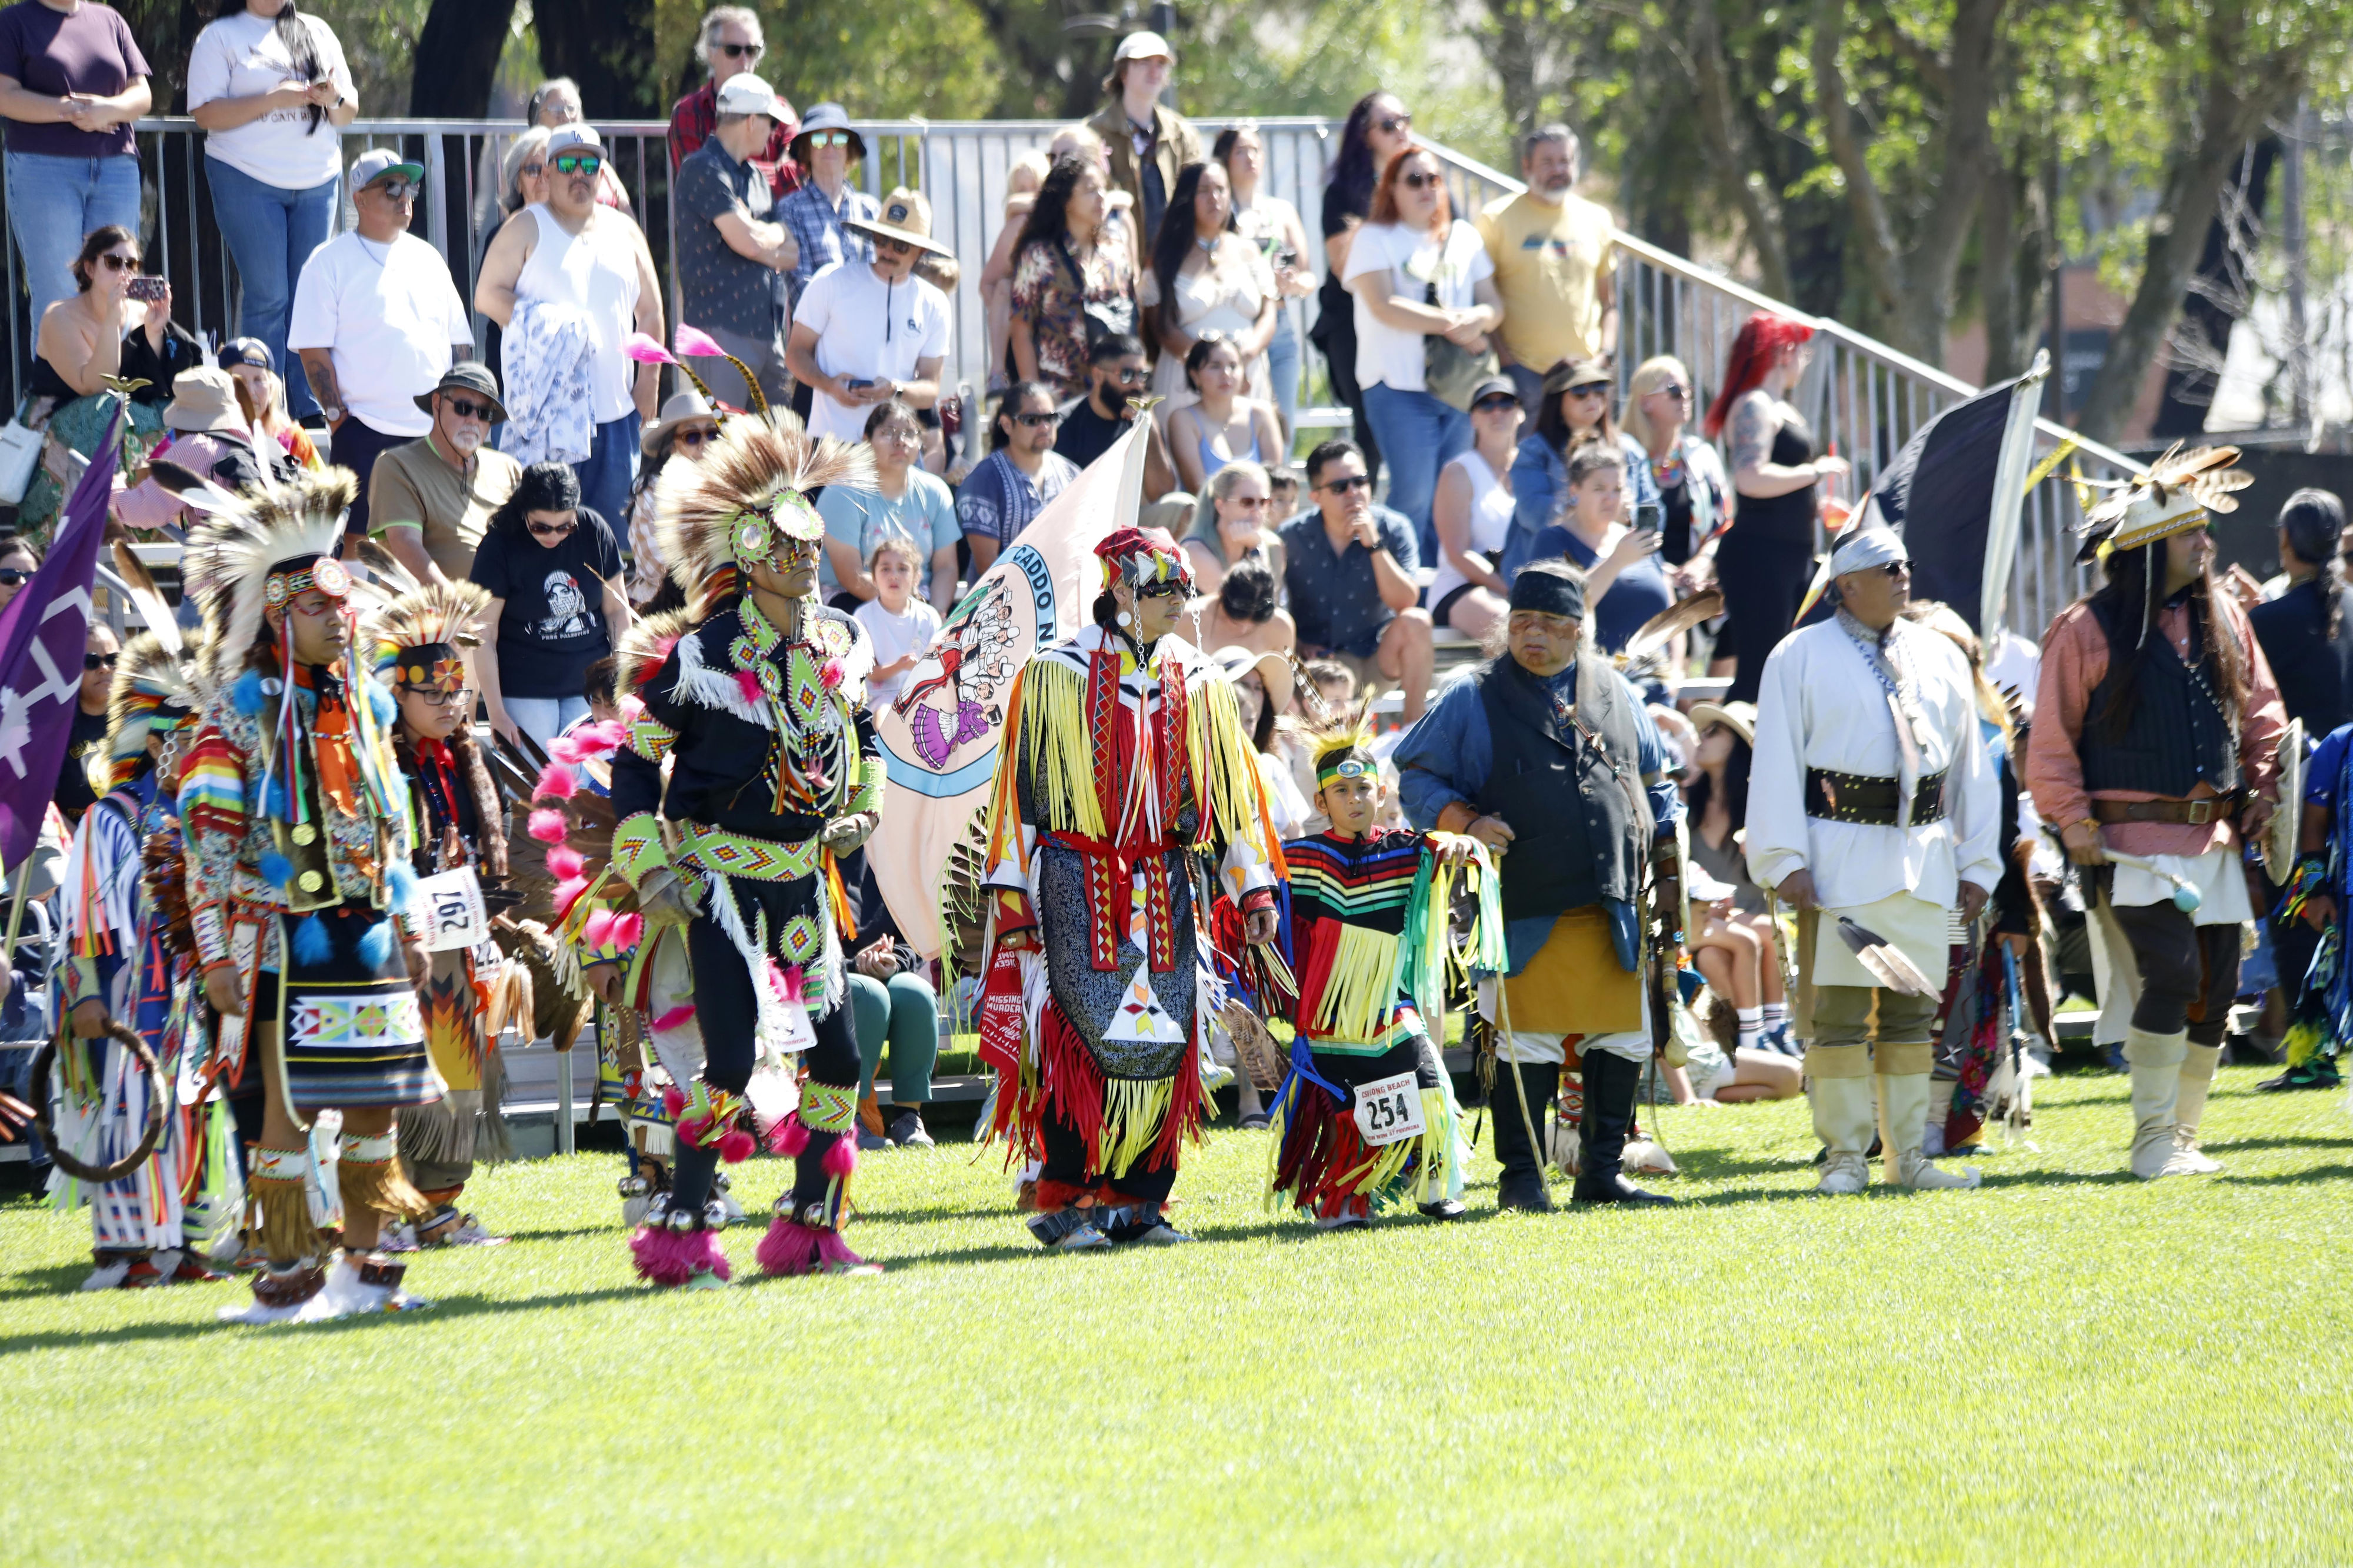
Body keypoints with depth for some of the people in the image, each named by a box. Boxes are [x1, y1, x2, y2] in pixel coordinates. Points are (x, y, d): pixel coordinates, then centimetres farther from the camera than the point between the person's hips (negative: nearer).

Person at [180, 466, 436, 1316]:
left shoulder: (364, 704, 13)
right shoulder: (242, 715, -6)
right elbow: (207, 838, -10)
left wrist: (407, 927, 17)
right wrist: (216, 954, -16)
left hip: (368, 930, 6)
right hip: (289, 938, -6)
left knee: (377, 1099, 6)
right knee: (291, 1101, -6)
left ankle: (363, 1262, 15)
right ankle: (288, 1272, -2)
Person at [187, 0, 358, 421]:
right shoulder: (220, 37, 1)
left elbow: (349, 111, 16)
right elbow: (206, 114, -9)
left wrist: (333, 99, -7)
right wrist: (271, 101, -18)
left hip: (318, 182, 4)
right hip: (248, 181, -4)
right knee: (266, 297, -6)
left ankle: (311, 412, 5)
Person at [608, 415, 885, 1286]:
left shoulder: (839, 643, 5)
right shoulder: (706, 655, -12)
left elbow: (859, 727, 25)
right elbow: (635, 761, -5)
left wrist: (862, 807, 10)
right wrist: (650, 869, -12)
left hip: (803, 876, 6)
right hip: (721, 876, -6)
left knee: (838, 1055, 4)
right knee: (733, 1058, -14)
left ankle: (810, 1228, 15)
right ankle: (678, 1233, -7)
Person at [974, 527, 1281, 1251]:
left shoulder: (1200, 685, 12)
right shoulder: (1056, 676, 1)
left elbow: (1233, 788, 16)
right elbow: (1020, 789, 1)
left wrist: (1253, 889, 10)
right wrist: (1012, 896, -4)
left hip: (1168, 892, 4)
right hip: (1078, 887, -4)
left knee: (1162, 1045, 0)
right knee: (1082, 1037, -12)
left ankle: (1138, 1202, 8)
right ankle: (1067, 1202, -7)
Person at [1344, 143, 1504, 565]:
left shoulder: (1464, 238, 17)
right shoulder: (1375, 238, 1)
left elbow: (1494, 304, 14)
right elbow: (1385, 307, -12)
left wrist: (1478, 319, -11)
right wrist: (1452, 323, -11)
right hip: (1401, 387, -5)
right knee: (1414, 495, -10)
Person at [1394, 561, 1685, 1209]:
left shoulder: (1615, 694, 14)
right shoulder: (1474, 701, 3)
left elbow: (1654, 785, 24)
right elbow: (1414, 776, 6)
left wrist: (1668, 873, 18)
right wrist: (1466, 822, -11)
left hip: (1613, 909, 4)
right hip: (1525, 909, -4)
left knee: (1622, 1042, 5)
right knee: (1525, 1045, -5)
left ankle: (1603, 1173, 15)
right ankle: (1522, 1177, 6)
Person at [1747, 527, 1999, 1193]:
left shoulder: (1940, 658, 14)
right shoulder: (1801, 658, 1)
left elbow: (1970, 763, 17)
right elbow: (1777, 762, -3)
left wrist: (1977, 862, 11)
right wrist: (1786, 861, -12)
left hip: (1925, 857, 4)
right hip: (1840, 857, -4)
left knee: (1912, 1008, 7)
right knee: (1838, 1009, -6)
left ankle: (1908, 1154, 13)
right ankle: (1845, 1156, -1)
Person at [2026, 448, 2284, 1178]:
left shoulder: (2223, 619, 12)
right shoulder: (2089, 630, -4)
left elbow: (2262, 713, 21)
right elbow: (2051, 740, -2)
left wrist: (2262, 792, 9)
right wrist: (2074, 822, -10)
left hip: (2214, 837, 6)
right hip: (2136, 838, -6)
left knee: (2215, 989, 4)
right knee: (2172, 974, -19)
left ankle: (2182, 1138, 16)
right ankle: (2152, 1140, -12)